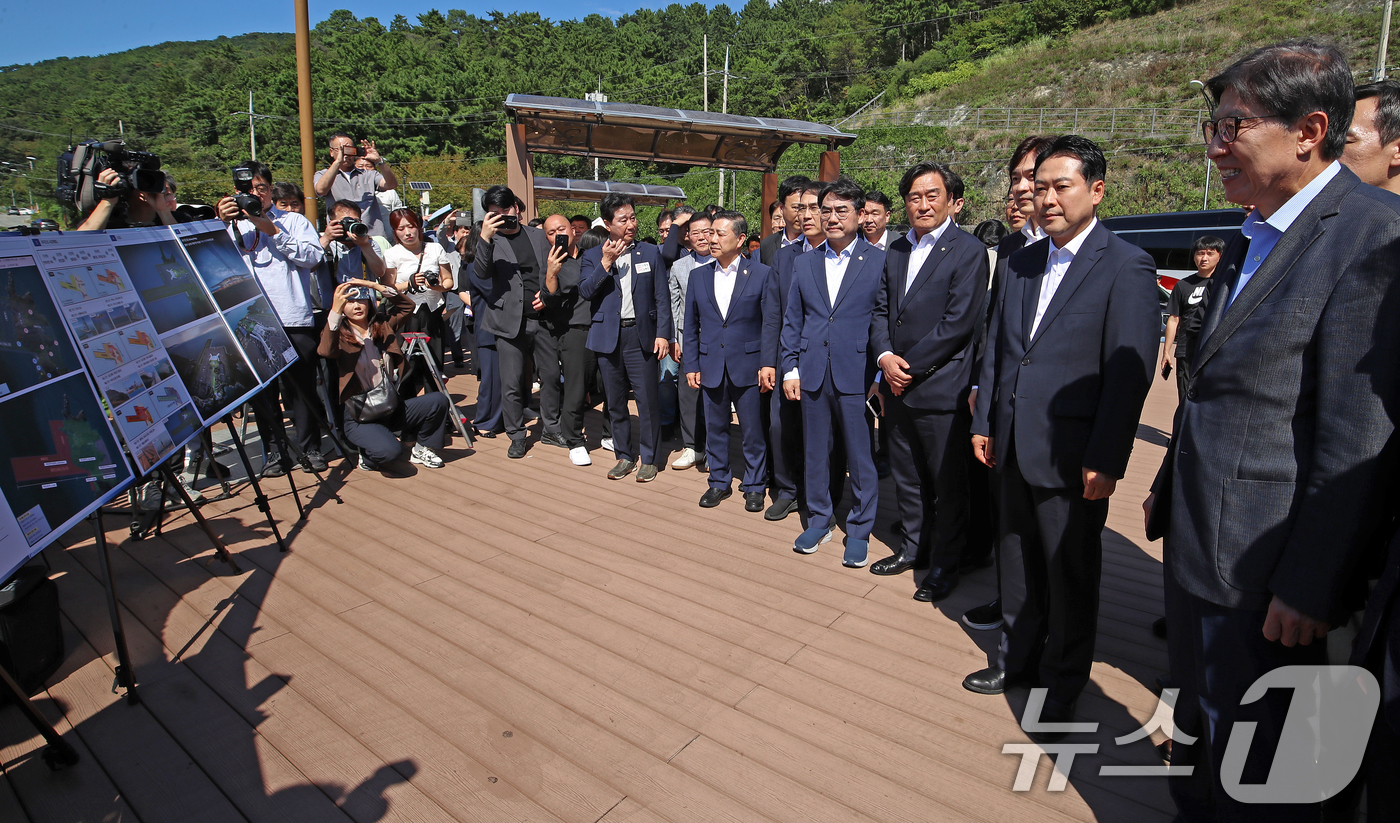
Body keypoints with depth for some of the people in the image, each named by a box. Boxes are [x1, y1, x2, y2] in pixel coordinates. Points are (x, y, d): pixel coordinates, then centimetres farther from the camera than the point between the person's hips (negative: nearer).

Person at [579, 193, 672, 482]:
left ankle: (649, 458, 13)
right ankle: (625, 456, 24)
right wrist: (606, 263, -14)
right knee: (615, 402, 10)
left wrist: (663, 334, -4)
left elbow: (662, 297, 4)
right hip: (608, 337, 2)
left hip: (642, 336, -1)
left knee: (647, 400, -2)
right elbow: (585, 292, -6)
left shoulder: (651, 253, 7)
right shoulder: (592, 257, 8)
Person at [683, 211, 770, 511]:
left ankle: (754, 486, 23)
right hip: (711, 367, 3)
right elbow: (691, 325, 9)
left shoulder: (761, 274, -4)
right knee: (715, 429, 13)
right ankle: (719, 482, 29)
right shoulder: (698, 275, 7)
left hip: (748, 366, -3)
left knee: (753, 431, 6)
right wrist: (691, 365, 4)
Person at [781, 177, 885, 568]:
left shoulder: (879, 261, -1)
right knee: (815, 452, 13)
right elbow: (792, 321, 12)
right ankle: (819, 520, 30)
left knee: (861, 456, 5)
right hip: (813, 374, 4)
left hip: (857, 374, -3)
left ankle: (859, 530, 22)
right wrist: (790, 368, 5)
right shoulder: (803, 262, 10)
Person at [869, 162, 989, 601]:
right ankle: (914, 547, 36)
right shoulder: (897, 249, 13)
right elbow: (881, 310, 11)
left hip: (941, 389, -6)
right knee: (907, 477, 18)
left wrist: (909, 367, -14)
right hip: (898, 386, 7)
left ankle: (944, 565, 23)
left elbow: (958, 323, -16)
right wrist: (885, 357, -6)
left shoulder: (968, 250, -9)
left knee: (947, 484, 7)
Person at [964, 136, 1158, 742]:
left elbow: (1130, 372, -14)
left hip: (1072, 457, -6)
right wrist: (984, 423, 9)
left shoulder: (1127, 268, -9)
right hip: (1014, 448, 6)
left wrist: (1105, 460, -17)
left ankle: (1063, 684, 29)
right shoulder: (1021, 262, 10)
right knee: (1018, 563, 18)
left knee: (1070, 576, 10)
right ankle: (1018, 659, 37)